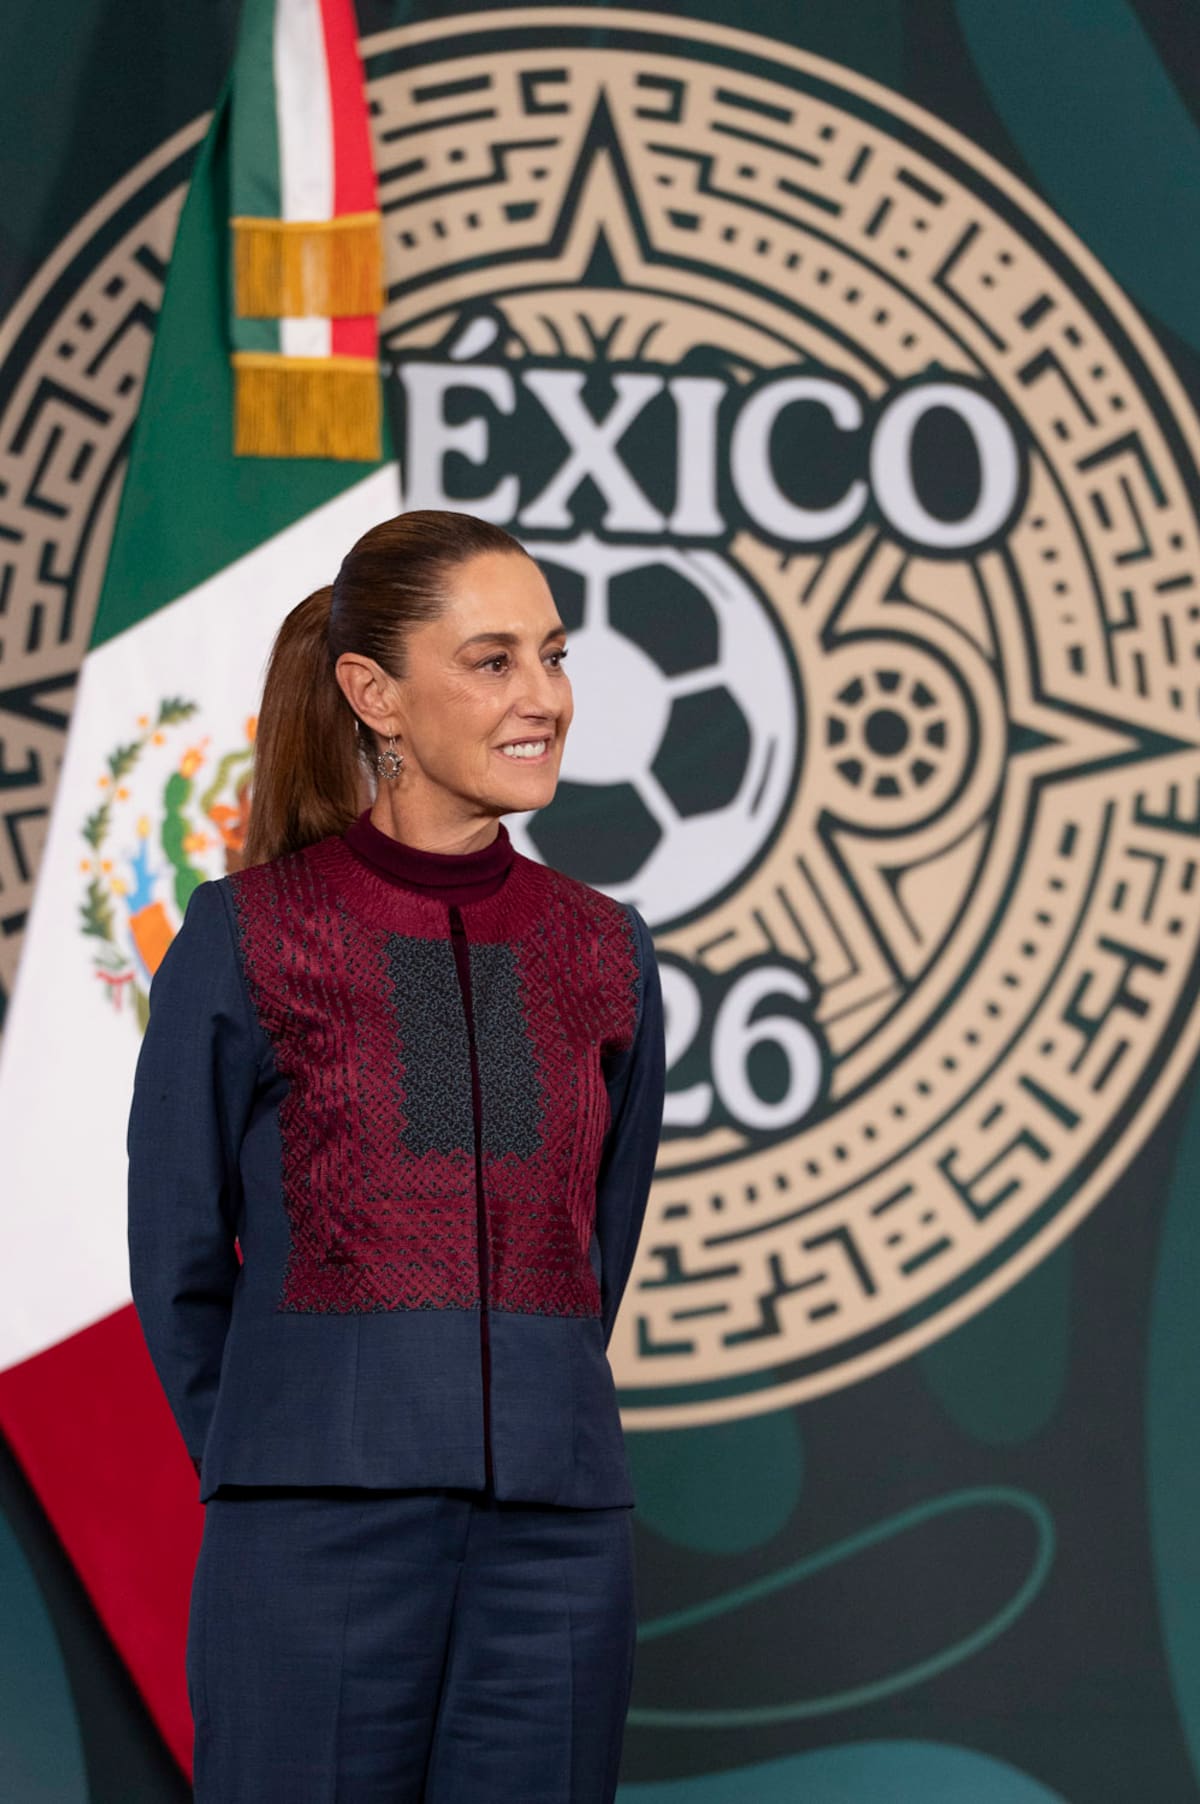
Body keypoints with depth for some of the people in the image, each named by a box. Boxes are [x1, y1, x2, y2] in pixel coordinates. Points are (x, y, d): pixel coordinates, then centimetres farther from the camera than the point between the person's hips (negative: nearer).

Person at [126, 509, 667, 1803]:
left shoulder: (602, 955, 9)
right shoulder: (246, 941, -2)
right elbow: (176, 1259, 5)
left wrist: (520, 1445, 14)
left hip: (557, 1543, 3)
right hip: (318, 1545, -3)